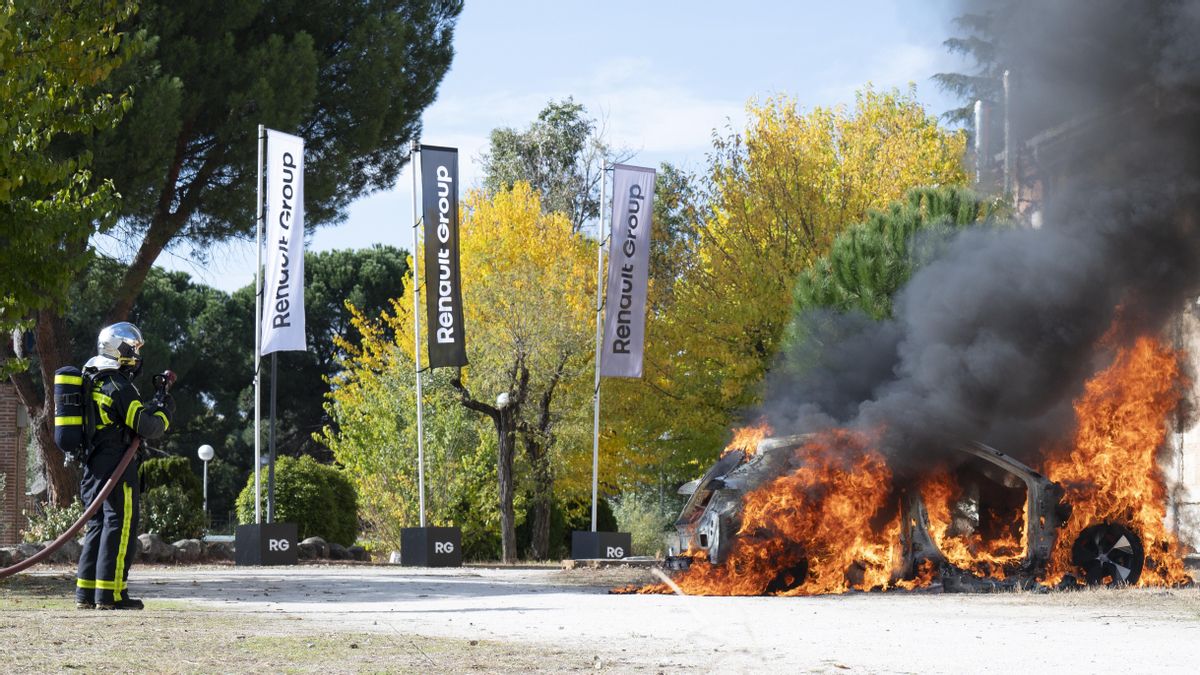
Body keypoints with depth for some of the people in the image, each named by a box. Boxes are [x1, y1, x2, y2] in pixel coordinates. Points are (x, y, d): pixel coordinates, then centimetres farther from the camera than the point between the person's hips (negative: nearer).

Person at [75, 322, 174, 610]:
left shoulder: (90, 381, 14)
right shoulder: (119, 386, -14)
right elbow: (147, 428, -17)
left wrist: (152, 407, 19)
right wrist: (165, 411, 1)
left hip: (90, 465, 9)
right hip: (116, 467, -9)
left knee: (97, 526, 14)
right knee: (119, 527, -5)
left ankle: (85, 593, 13)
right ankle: (110, 595, -6)